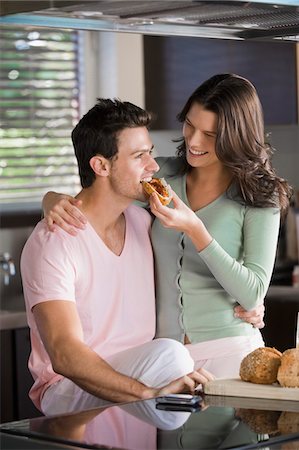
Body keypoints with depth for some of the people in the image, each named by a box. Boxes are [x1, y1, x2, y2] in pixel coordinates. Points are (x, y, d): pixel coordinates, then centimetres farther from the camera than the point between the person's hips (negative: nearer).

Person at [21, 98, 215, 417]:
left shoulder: (142, 221, 10)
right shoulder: (51, 243, -16)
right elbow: (65, 355, -26)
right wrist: (149, 393, -40)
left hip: (142, 373, 7)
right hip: (69, 390, -7)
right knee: (168, 354, -34)